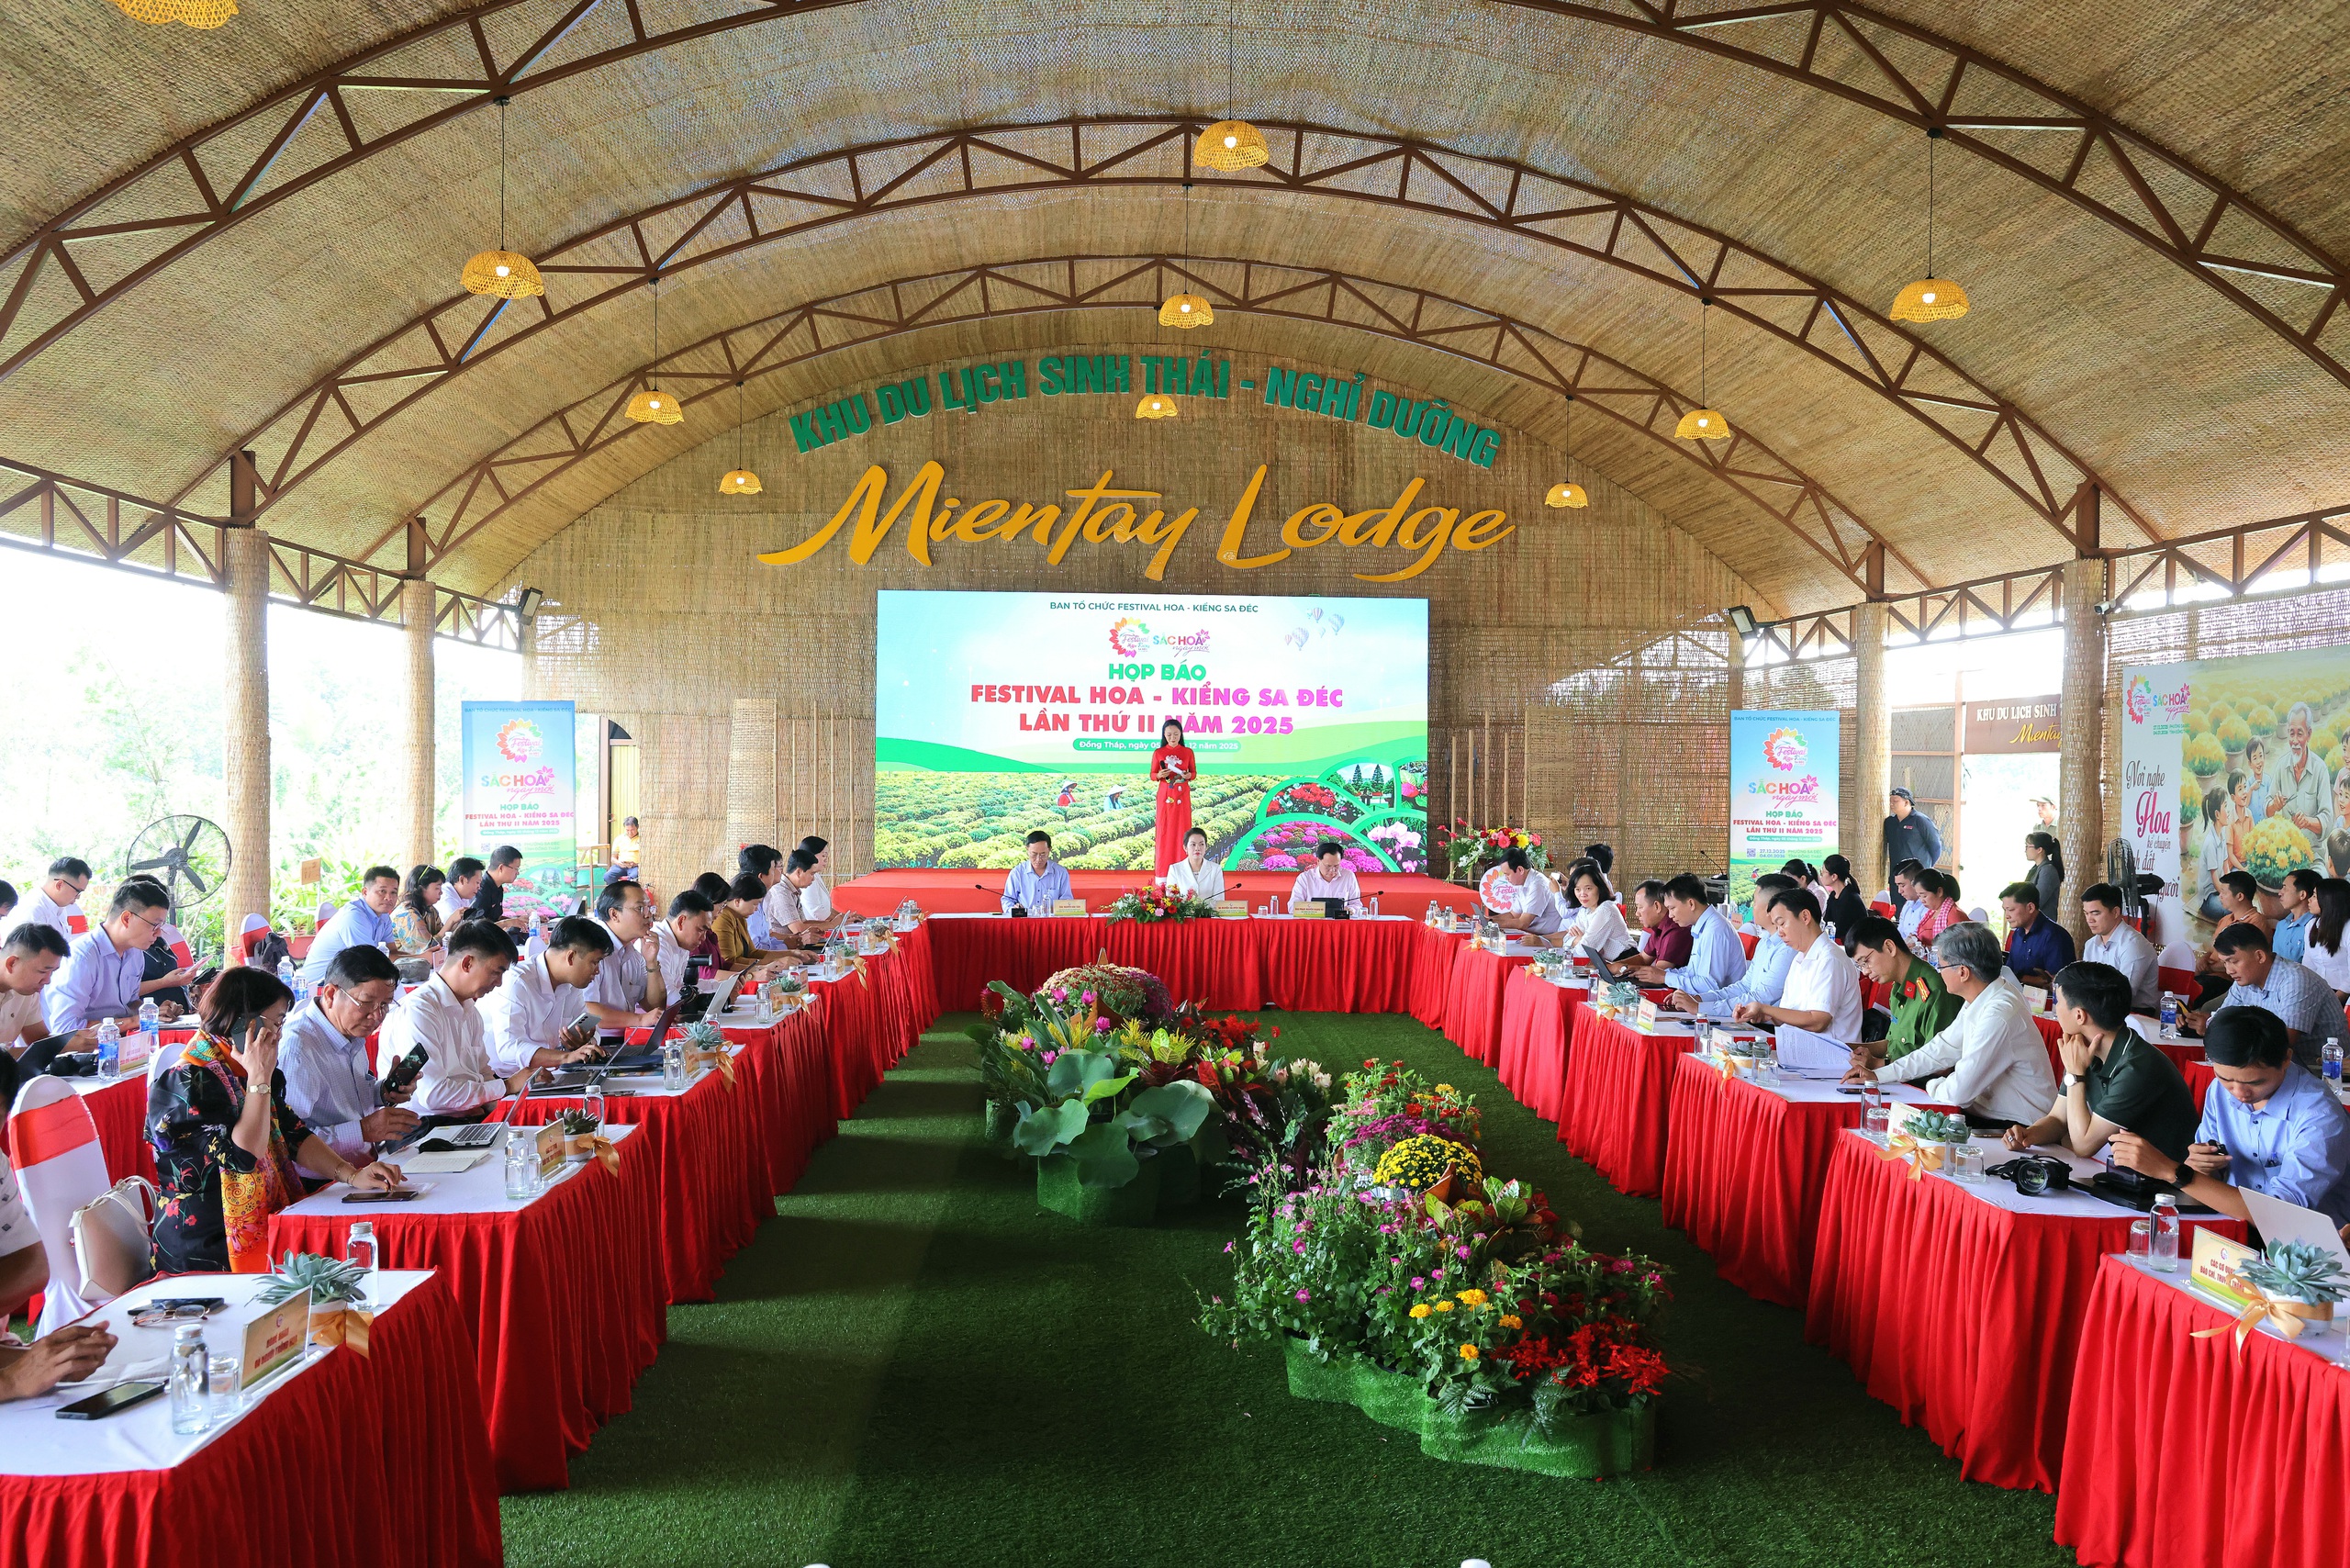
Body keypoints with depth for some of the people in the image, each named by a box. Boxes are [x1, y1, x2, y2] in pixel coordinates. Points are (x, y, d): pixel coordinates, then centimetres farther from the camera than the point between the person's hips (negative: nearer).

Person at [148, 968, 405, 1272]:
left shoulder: (242, 1075, 14)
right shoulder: (187, 1084, -15)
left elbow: (296, 1137, 11)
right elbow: (243, 1157, -24)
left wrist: (351, 1174, -4)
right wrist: (259, 1079, -21)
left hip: (264, 1229, 8)